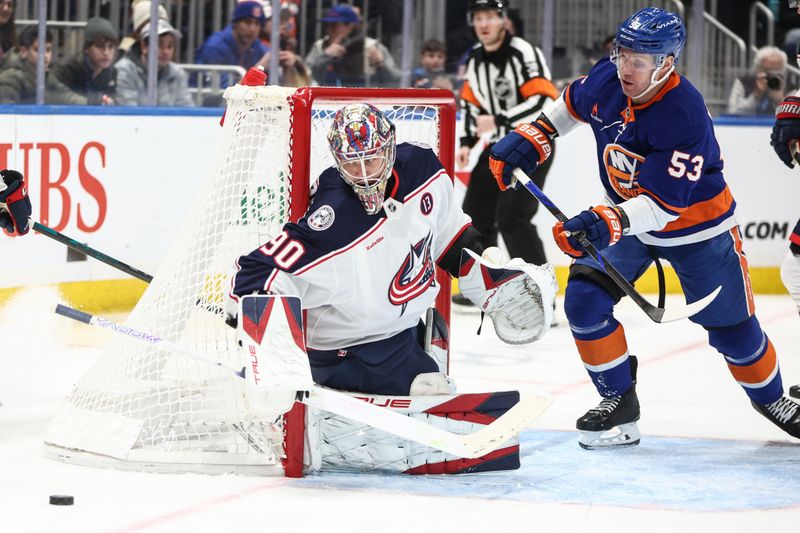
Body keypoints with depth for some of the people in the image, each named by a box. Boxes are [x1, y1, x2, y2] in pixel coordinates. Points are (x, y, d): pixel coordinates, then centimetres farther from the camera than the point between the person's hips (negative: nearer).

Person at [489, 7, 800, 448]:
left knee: (732, 328, 4)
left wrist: (609, 222, -51)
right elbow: (572, 103, 9)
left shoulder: (684, 117, -35)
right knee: (584, 300, -13)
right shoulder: (607, 80, -17)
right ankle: (619, 401, 3)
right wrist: (530, 139, 2)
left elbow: (661, 203, -38)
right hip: (625, 217, 5)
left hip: (695, 227, -5)